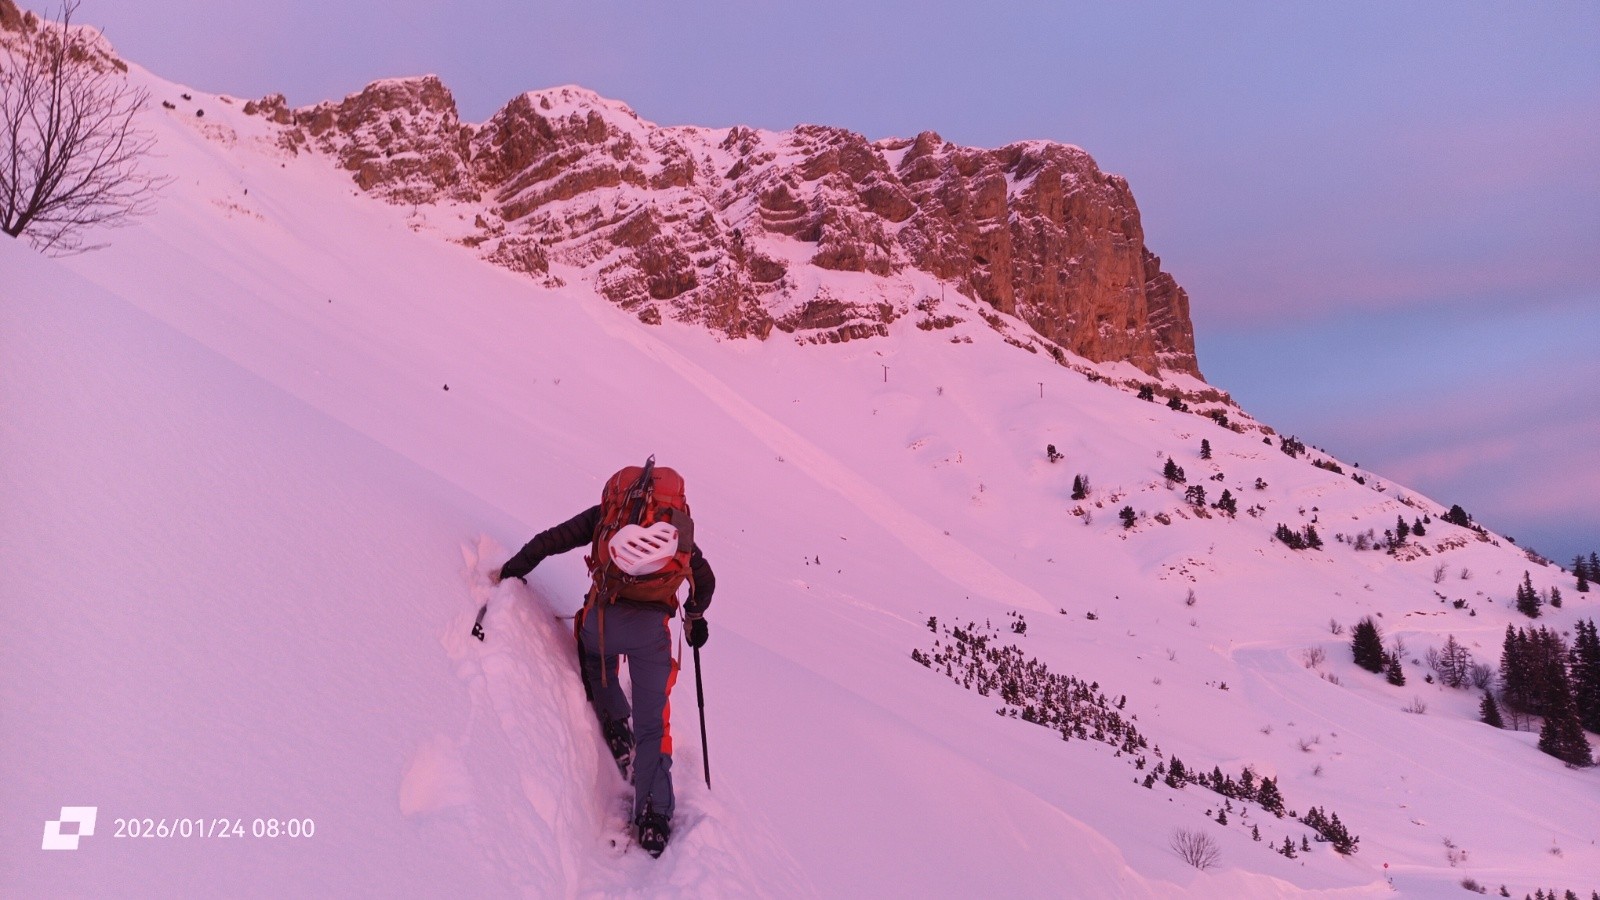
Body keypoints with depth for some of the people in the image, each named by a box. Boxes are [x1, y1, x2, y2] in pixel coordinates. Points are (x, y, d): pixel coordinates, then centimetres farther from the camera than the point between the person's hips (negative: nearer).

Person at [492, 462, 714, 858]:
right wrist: (694, 615, 42)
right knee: (653, 724, 11)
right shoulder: (679, 524, 23)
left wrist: (510, 571, 25)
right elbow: (705, 578, 25)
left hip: (605, 616, -1)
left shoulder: (606, 512, 17)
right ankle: (654, 818, 2)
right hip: (652, 628, 1)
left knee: (596, 663, 36)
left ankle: (617, 731, 21)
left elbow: (550, 541, 11)